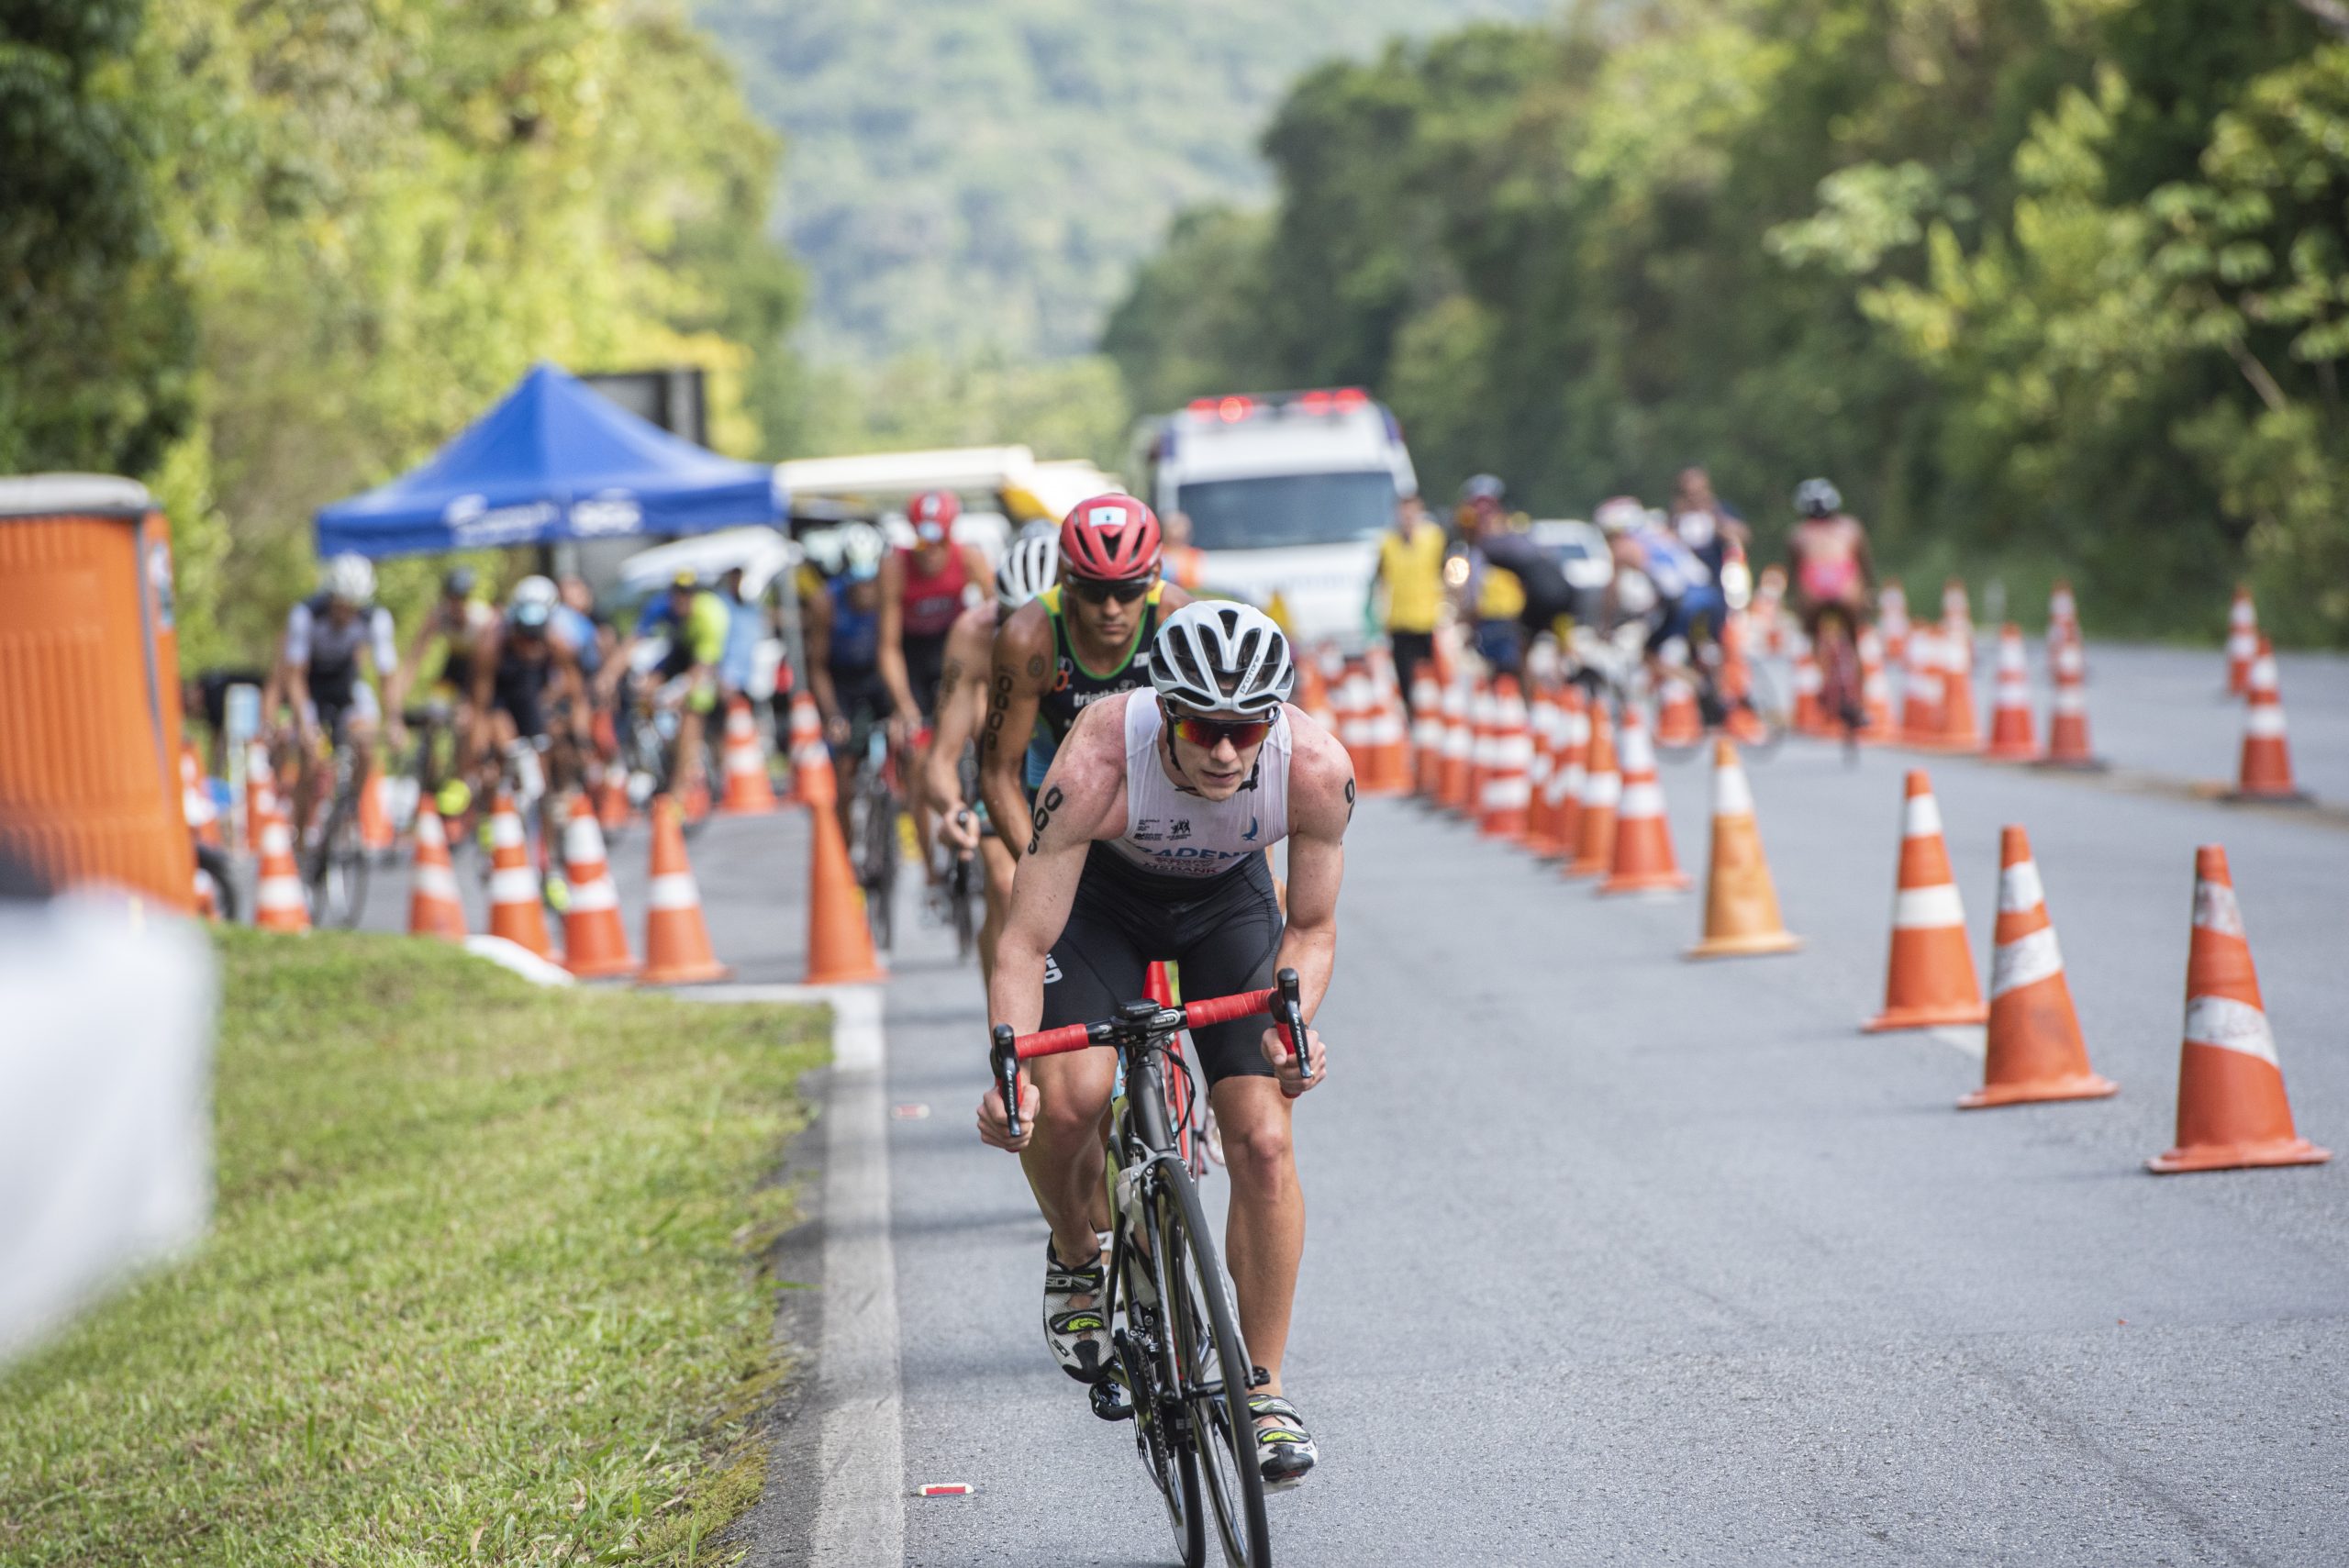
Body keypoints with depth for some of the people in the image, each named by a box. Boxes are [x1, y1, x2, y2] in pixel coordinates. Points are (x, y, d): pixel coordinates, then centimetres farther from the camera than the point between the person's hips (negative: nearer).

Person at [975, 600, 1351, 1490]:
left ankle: (1262, 1389, 4)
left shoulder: (1316, 768, -32)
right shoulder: (1097, 762, -39)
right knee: (1066, 1097, -26)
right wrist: (1009, 1070, -47)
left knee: (1262, 1141, -12)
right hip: (1104, 891, -1)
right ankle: (1076, 1259, 8)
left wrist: (1293, 1019, -34)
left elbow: (1312, 926, -14)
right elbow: (1025, 942, -33)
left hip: (1227, 900, 1)